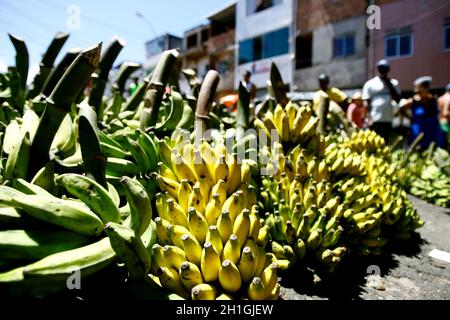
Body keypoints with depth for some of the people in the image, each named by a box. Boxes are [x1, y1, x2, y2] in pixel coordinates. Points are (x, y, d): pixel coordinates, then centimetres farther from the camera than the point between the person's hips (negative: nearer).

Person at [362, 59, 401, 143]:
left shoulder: (394, 83, 10)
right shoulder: (370, 84, 2)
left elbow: (398, 99, 0)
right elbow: (367, 103, -3)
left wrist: (389, 84, -5)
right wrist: (370, 118, -12)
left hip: (388, 120, 3)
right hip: (375, 120, -3)